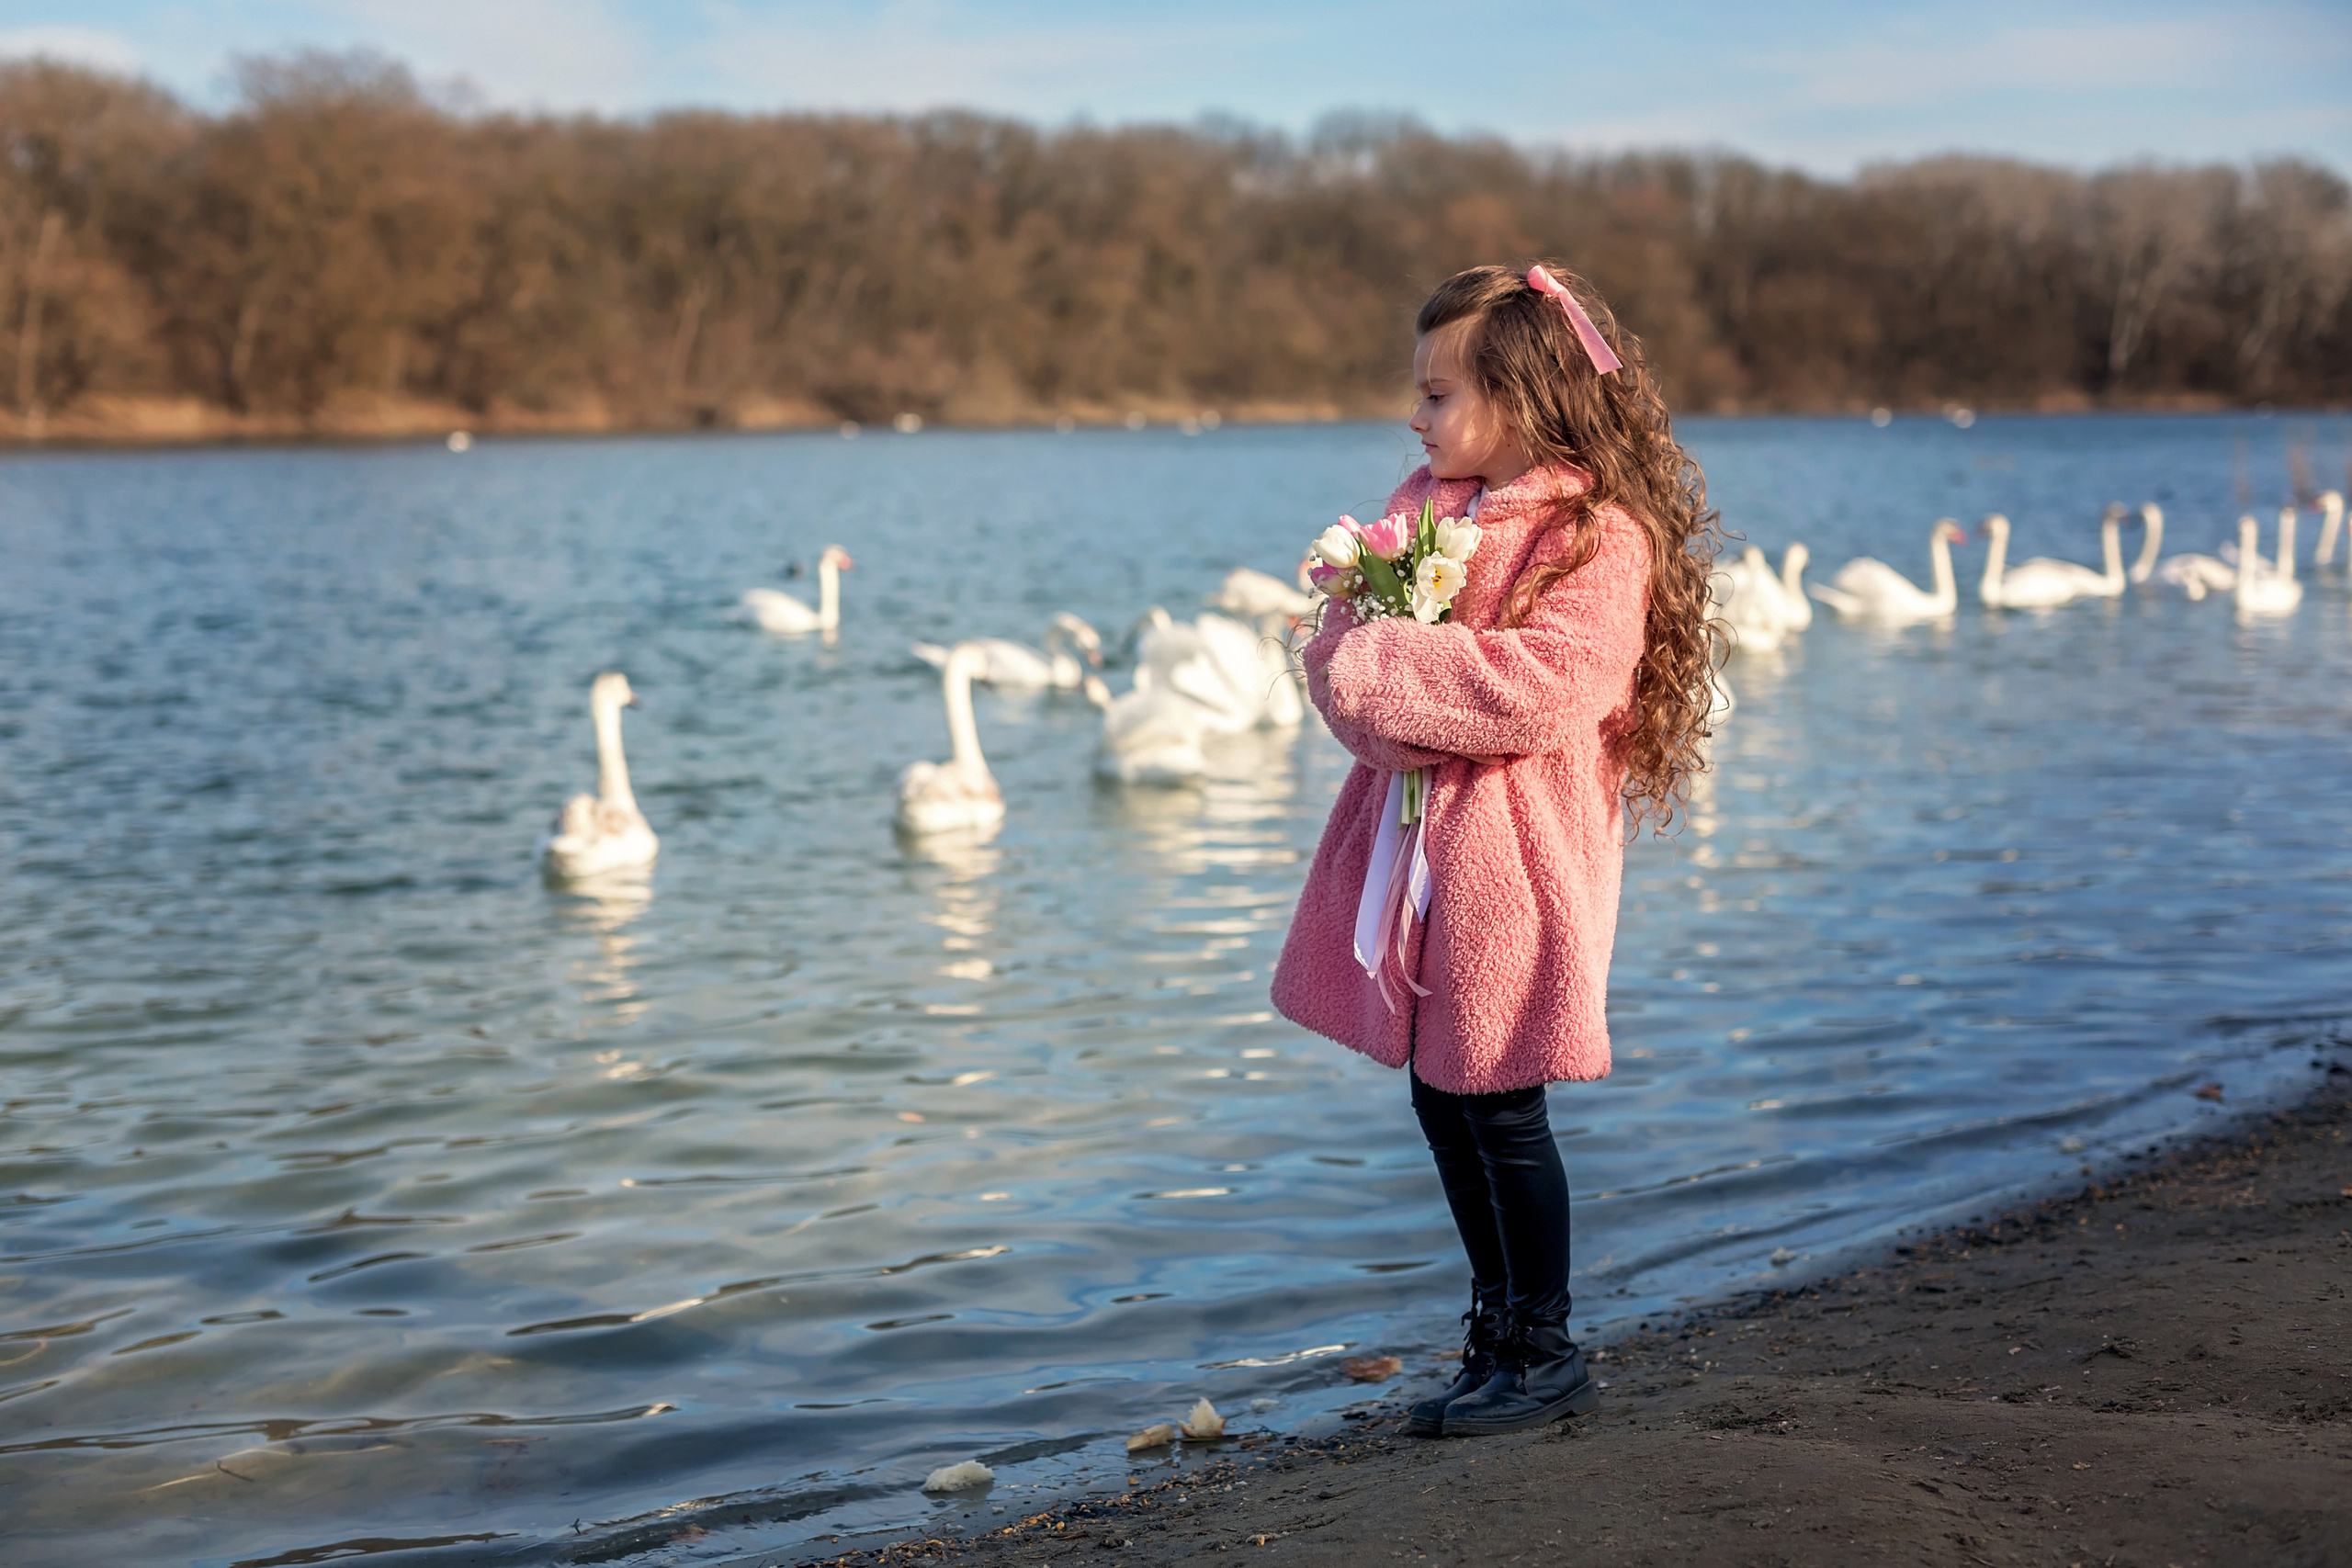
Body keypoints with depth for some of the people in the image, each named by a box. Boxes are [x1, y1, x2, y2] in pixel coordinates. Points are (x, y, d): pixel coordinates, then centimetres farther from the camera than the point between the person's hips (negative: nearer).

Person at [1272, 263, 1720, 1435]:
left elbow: (1536, 688, -25)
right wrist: (1372, 686, -14)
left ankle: (1544, 1352, 14)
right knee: (1439, 1095, 13)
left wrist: (1381, 666, -19)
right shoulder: (1421, 502, 13)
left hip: (1514, 857, -7)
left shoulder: (1600, 537, -13)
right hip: (1415, 837, 8)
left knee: (1497, 1106, -2)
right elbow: (1342, 643, 8)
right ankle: (1497, 1324, 29)